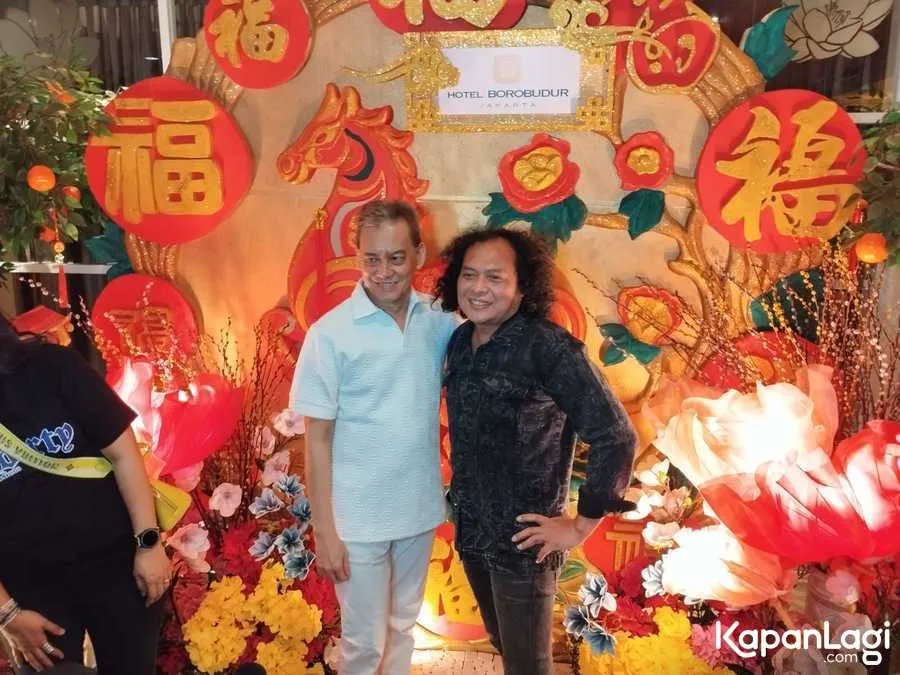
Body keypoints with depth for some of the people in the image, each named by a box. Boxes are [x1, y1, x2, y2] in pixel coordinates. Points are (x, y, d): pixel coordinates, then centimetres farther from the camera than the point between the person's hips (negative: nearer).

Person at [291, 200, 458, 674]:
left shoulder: (438, 321, -5)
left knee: (403, 626, 24)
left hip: (420, 508, 4)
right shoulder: (331, 333, -15)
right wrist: (324, 528, -11)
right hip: (359, 517, -4)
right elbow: (317, 437, -11)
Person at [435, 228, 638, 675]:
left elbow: (616, 437, -21)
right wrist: (460, 497, 11)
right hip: (469, 529, 6)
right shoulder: (459, 342, -1)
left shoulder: (550, 348, -22)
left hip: (522, 540, -6)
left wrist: (581, 526, -17)